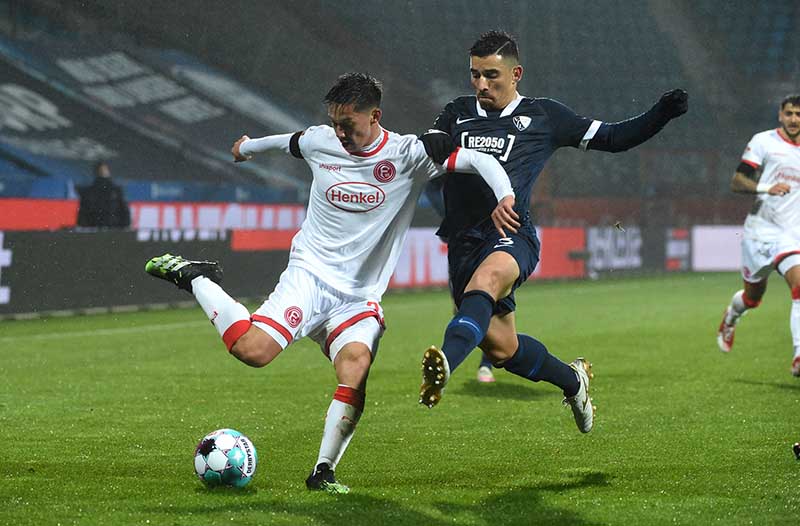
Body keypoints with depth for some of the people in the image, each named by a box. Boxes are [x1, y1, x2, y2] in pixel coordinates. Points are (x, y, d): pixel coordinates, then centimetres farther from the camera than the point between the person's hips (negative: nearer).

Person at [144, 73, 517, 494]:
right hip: (310, 273, 0)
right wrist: (248, 146, 45)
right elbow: (286, 141, 26)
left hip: (360, 296, 0)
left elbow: (479, 160, -11)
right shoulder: (319, 143, 2)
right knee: (253, 349, -25)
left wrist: (504, 195, -29)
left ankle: (323, 472, -14)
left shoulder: (407, 154, -6)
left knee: (356, 370, -27)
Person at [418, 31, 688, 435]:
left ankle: (446, 363, -62)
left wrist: (660, 114, 3)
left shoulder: (543, 116, 12)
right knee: (500, 347, 6)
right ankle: (572, 379, 33)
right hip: (463, 241, 4)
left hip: (511, 235, -4)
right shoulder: (457, 113, 20)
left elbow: (613, 138, 18)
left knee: (484, 281, -38)